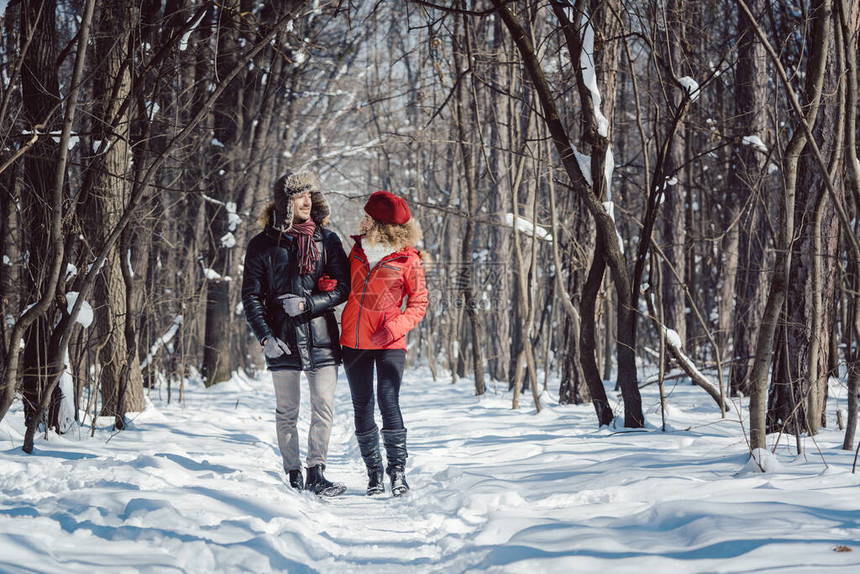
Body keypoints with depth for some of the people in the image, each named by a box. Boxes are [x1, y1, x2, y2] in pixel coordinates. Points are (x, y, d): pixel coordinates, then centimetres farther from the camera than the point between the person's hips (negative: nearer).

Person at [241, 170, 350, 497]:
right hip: (283, 340, -1)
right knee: (286, 413, 4)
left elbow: (342, 289, 3)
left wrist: (307, 304, -12)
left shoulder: (327, 240, 6)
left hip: (321, 338, 1)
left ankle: (316, 474, -2)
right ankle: (294, 477, 10)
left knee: (323, 409, -6)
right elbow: (251, 296, 4)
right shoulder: (263, 245, 3)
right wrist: (265, 337, -8)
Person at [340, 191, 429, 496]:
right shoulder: (359, 247, 8)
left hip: (389, 344, -4)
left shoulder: (408, 259, -6)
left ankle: (398, 470, -4)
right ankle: (374, 473, 13)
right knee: (362, 407, 4)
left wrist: (395, 328, -16)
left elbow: (419, 303, -1)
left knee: (388, 402, -16)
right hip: (354, 341, 5)